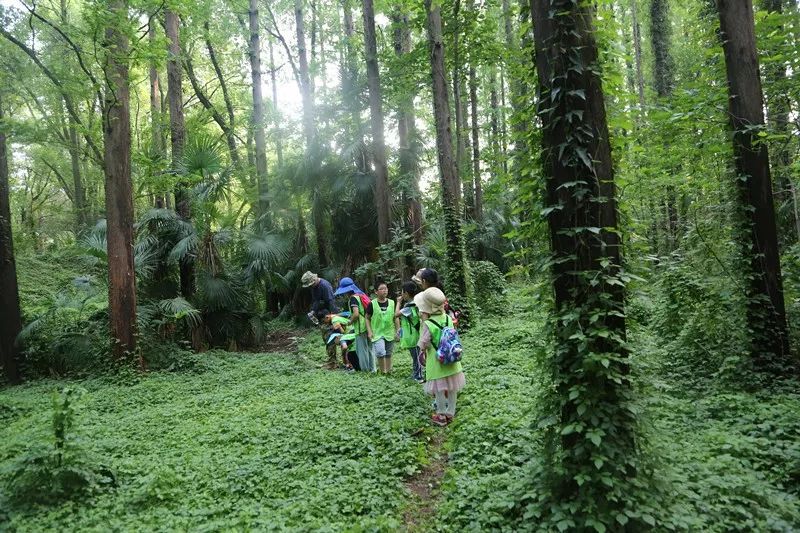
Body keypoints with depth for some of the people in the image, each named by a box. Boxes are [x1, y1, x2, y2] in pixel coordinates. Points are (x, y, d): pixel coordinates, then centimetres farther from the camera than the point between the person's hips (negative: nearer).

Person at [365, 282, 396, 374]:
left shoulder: (392, 303, 2)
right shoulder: (372, 304, -6)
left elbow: (395, 317, 9)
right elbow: (367, 318, 0)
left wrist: (397, 330, 4)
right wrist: (369, 331, -8)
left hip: (389, 333, 3)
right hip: (377, 334, -3)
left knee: (388, 354, 11)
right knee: (380, 352, -19)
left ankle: (388, 371, 24)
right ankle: (383, 371, -3)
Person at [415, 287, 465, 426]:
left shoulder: (427, 324, -22)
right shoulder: (448, 318, -4)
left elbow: (423, 345, -17)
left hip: (437, 363, -5)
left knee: (439, 391, 10)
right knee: (452, 389, 16)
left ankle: (441, 416, 22)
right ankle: (450, 413, 29)